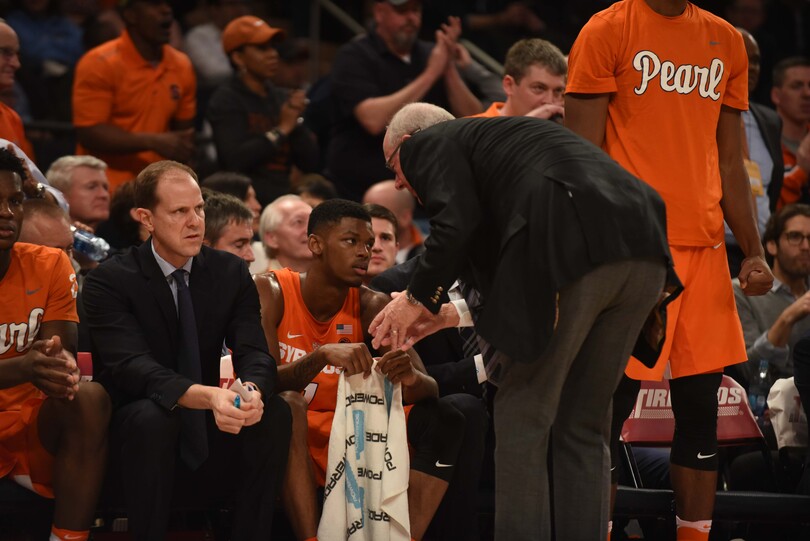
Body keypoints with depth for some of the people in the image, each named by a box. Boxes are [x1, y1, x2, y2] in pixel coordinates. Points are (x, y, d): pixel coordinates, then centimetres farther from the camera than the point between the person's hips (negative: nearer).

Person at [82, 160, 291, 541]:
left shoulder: (231, 273, 3)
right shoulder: (109, 282, -10)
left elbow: (254, 353, -8)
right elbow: (132, 366, -25)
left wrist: (253, 390, -34)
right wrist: (208, 396, -43)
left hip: (207, 438, 4)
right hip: (133, 434, -4)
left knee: (275, 413, -22)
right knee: (153, 416, -36)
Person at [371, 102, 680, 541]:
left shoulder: (428, 144, 14)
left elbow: (457, 224, -5)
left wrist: (418, 298, 8)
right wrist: (448, 315, 38)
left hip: (573, 250, -8)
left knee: (523, 415, 2)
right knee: (583, 423, 15)